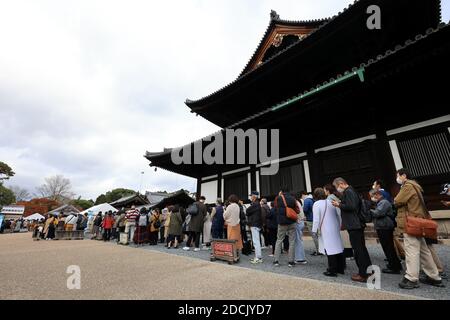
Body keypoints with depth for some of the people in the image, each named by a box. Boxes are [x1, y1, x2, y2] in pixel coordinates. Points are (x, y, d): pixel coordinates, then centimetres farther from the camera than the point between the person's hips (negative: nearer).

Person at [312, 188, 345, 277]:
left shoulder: (316, 204, -12)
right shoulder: (330, 202, 7)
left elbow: (316, 218, -14)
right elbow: (338, 216, 12)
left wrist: (315, 230, -5)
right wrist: (339, 226, 21)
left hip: (325, 231, -7)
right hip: (335, 229, 7)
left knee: (330, 249, 0)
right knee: (338, 248, 13)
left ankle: (332, 271, 8)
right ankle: (341, 269, 25)